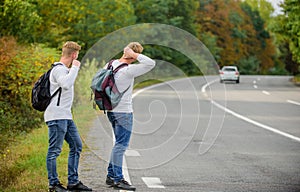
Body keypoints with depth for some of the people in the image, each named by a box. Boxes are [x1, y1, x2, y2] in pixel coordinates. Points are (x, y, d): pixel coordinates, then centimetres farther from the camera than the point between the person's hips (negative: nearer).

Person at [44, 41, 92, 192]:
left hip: (66, 116, 11)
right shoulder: (59, 69, -12)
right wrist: (75, 67, -20)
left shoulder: (65, 69, 19)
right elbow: (66, 83, -31)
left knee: (76, 146, 11)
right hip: (56, 116, -11)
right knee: (55, 150, -4)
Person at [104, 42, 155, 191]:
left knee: (119, 144, 17)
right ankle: (118, 180, -3)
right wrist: (135, 54, -21)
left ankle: (111, 175, 21)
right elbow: (151, 64, -25)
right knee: (121, 145, -5)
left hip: (111, 110, 9)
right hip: (123, 112, -9)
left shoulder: (111, 64, 5)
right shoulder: (128, 70, -20)